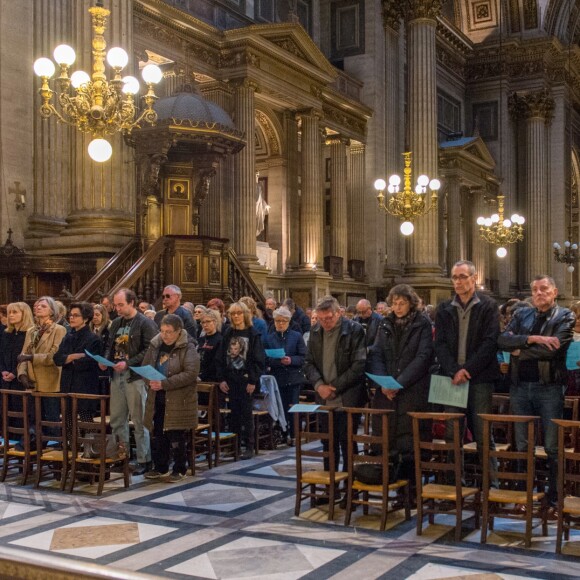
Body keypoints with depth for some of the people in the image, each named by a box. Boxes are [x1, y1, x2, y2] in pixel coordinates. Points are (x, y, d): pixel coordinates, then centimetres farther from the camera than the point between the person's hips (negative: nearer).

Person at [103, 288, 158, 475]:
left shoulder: (145, 323, -9)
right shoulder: (116, 323, 15)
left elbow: (149, 351, -15)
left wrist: (128, 363, -20)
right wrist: (106, 359, 2)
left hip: (136, 377, -7)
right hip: (117, 376, 7)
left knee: (139, 421, -1)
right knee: (117, 419, 11)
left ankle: (144, 460, 8)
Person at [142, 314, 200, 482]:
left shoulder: (188, 348, -11)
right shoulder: (155, 345, 8)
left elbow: (191, 374, -20)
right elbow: (145, 367, 16)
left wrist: (164, 384, -24)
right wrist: (151, 380, -7)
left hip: (179, 401, -6)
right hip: (158, 399, 6)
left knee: (177, 437, 1)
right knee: (158, 436, 12)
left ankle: (179, 470, 16)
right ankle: (160, 468, 25)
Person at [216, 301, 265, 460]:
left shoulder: (253, 334, -3)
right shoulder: (228, 333, 8)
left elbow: (259, 360, -6)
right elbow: (221, 357, 8)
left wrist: (253, 381, -12)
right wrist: (221, 379, 0)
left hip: (246, 379, -4)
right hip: (230, 379, 4)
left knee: (246, 413, -1)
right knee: (234, 412, 7)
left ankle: (249, 446, 5)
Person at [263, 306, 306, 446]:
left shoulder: (297, 336, 2)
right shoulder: (269, 338, 5)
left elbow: (304, 357, -3)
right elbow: (265, 360, -1)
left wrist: (291, 360, -19)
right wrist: (279, 361, -19)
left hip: (294, 378, -1)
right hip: (277, 378, 1)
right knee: (281, 408, 7)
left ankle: (294, 435, 8)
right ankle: (283, 434, 18)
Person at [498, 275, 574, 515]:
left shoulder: (565, 316, -1)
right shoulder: (521, 314, 11)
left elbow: (553, 349, -16)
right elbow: (503, 340, -5)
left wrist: (520, 350, -7)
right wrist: (532, 338, -18)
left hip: (549, 387, -4)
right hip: (520, 386, 4)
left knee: (553, 447, 2)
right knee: (522, 446, 10)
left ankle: (555, 499, 11)